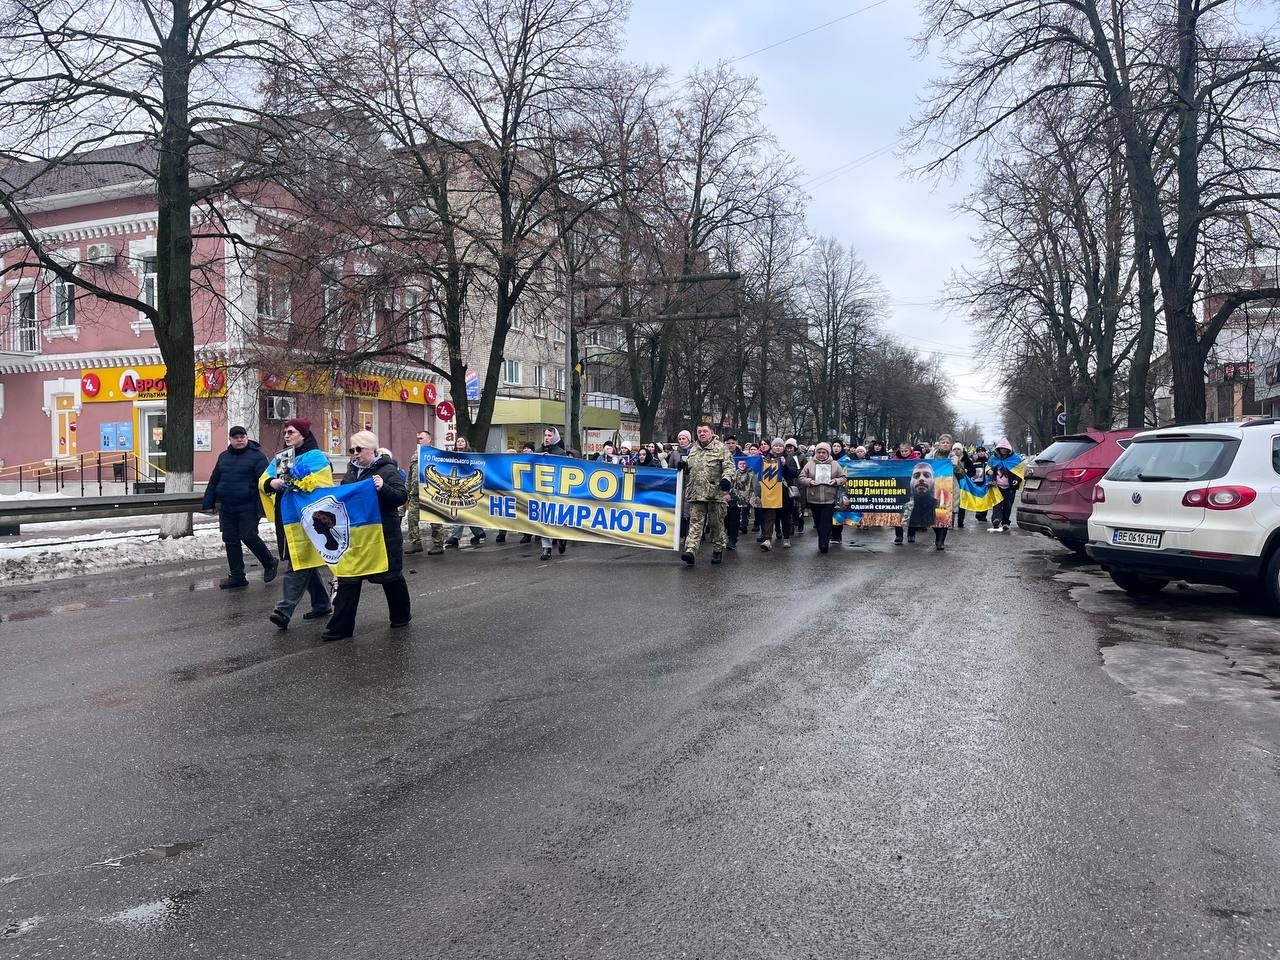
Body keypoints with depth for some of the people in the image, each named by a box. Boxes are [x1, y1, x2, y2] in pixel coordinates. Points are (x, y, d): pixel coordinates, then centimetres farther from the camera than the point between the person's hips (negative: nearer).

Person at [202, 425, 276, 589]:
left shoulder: (257, 456, -6)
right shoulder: (223, 456, 13)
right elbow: (214, 481, 19)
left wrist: (262, 507, -20)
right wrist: (208, 503, 14)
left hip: (248, 508, -6)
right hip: (226, 508, 7)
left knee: (249, 537, -11)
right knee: (230, 541, 7)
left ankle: (270, 563, 13)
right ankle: (237, 576, 16)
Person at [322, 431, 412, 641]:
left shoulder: (387, 470, -10)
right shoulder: (352, 470, 12)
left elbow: (402, 497, -18)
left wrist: (383, 488, -33)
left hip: (383, 534, -6)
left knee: (391, 575, 10)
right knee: (348, 579, 3)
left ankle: (401, 615, 31)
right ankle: (341, 626, 5)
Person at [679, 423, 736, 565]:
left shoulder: (721, 448, -1)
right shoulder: (692, 450, 17)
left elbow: (729, 466, -8)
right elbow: (687, 469, 30)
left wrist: (726, 478, -24)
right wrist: (683, 466, 10)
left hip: (716, 492, -4)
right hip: (696, 493, 4)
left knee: (716, 523, 7)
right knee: (695, 522, -4)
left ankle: (718, 550, 23)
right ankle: (691, 551, -13)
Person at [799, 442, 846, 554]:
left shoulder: (835, 465, 6)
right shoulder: (810, 464, 6)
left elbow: (843, 478, 10)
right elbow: (801, 477, 6)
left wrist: (836, 481, -10)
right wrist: (809, 481, -13)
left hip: (829, 499, -2)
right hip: (813, 499, 2)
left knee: (826, 522, -8)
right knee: (818, 522, 9)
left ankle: (823, 544, -7)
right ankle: (823, 541, 25)